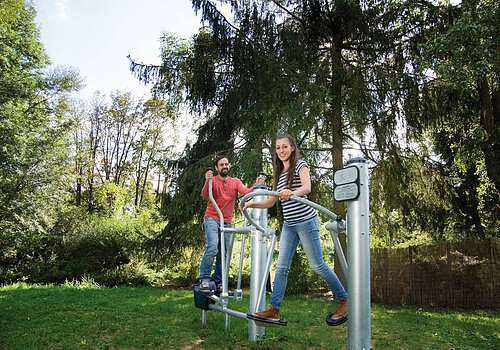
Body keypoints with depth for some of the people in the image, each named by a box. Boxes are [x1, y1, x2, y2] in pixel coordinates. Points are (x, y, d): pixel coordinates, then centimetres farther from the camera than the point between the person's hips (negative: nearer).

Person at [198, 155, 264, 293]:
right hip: (212, 219, -4)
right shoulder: (213, 180, 1)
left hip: (227, 222, 4)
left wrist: (256, 186, -28)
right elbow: (205, 195, -16)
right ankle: (204, 279, -15)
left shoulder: (235, 181, 10)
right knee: (212, 247, -22)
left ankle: (218, 282, 16)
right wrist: (207, 181, -34)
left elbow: (245, 192, -8)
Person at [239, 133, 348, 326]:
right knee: (281, 266, 1)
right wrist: (249, 204, 4)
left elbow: (307, 187, -25)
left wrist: (291, 193, -46)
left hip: (306, 222, -7)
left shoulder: (300, 165, -5)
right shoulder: (279, 173, 15)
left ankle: (343, 299, 15)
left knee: (318, 265, -1)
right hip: (289, 225, 7)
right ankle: (274, 309, 4)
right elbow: (270, 202, 18)